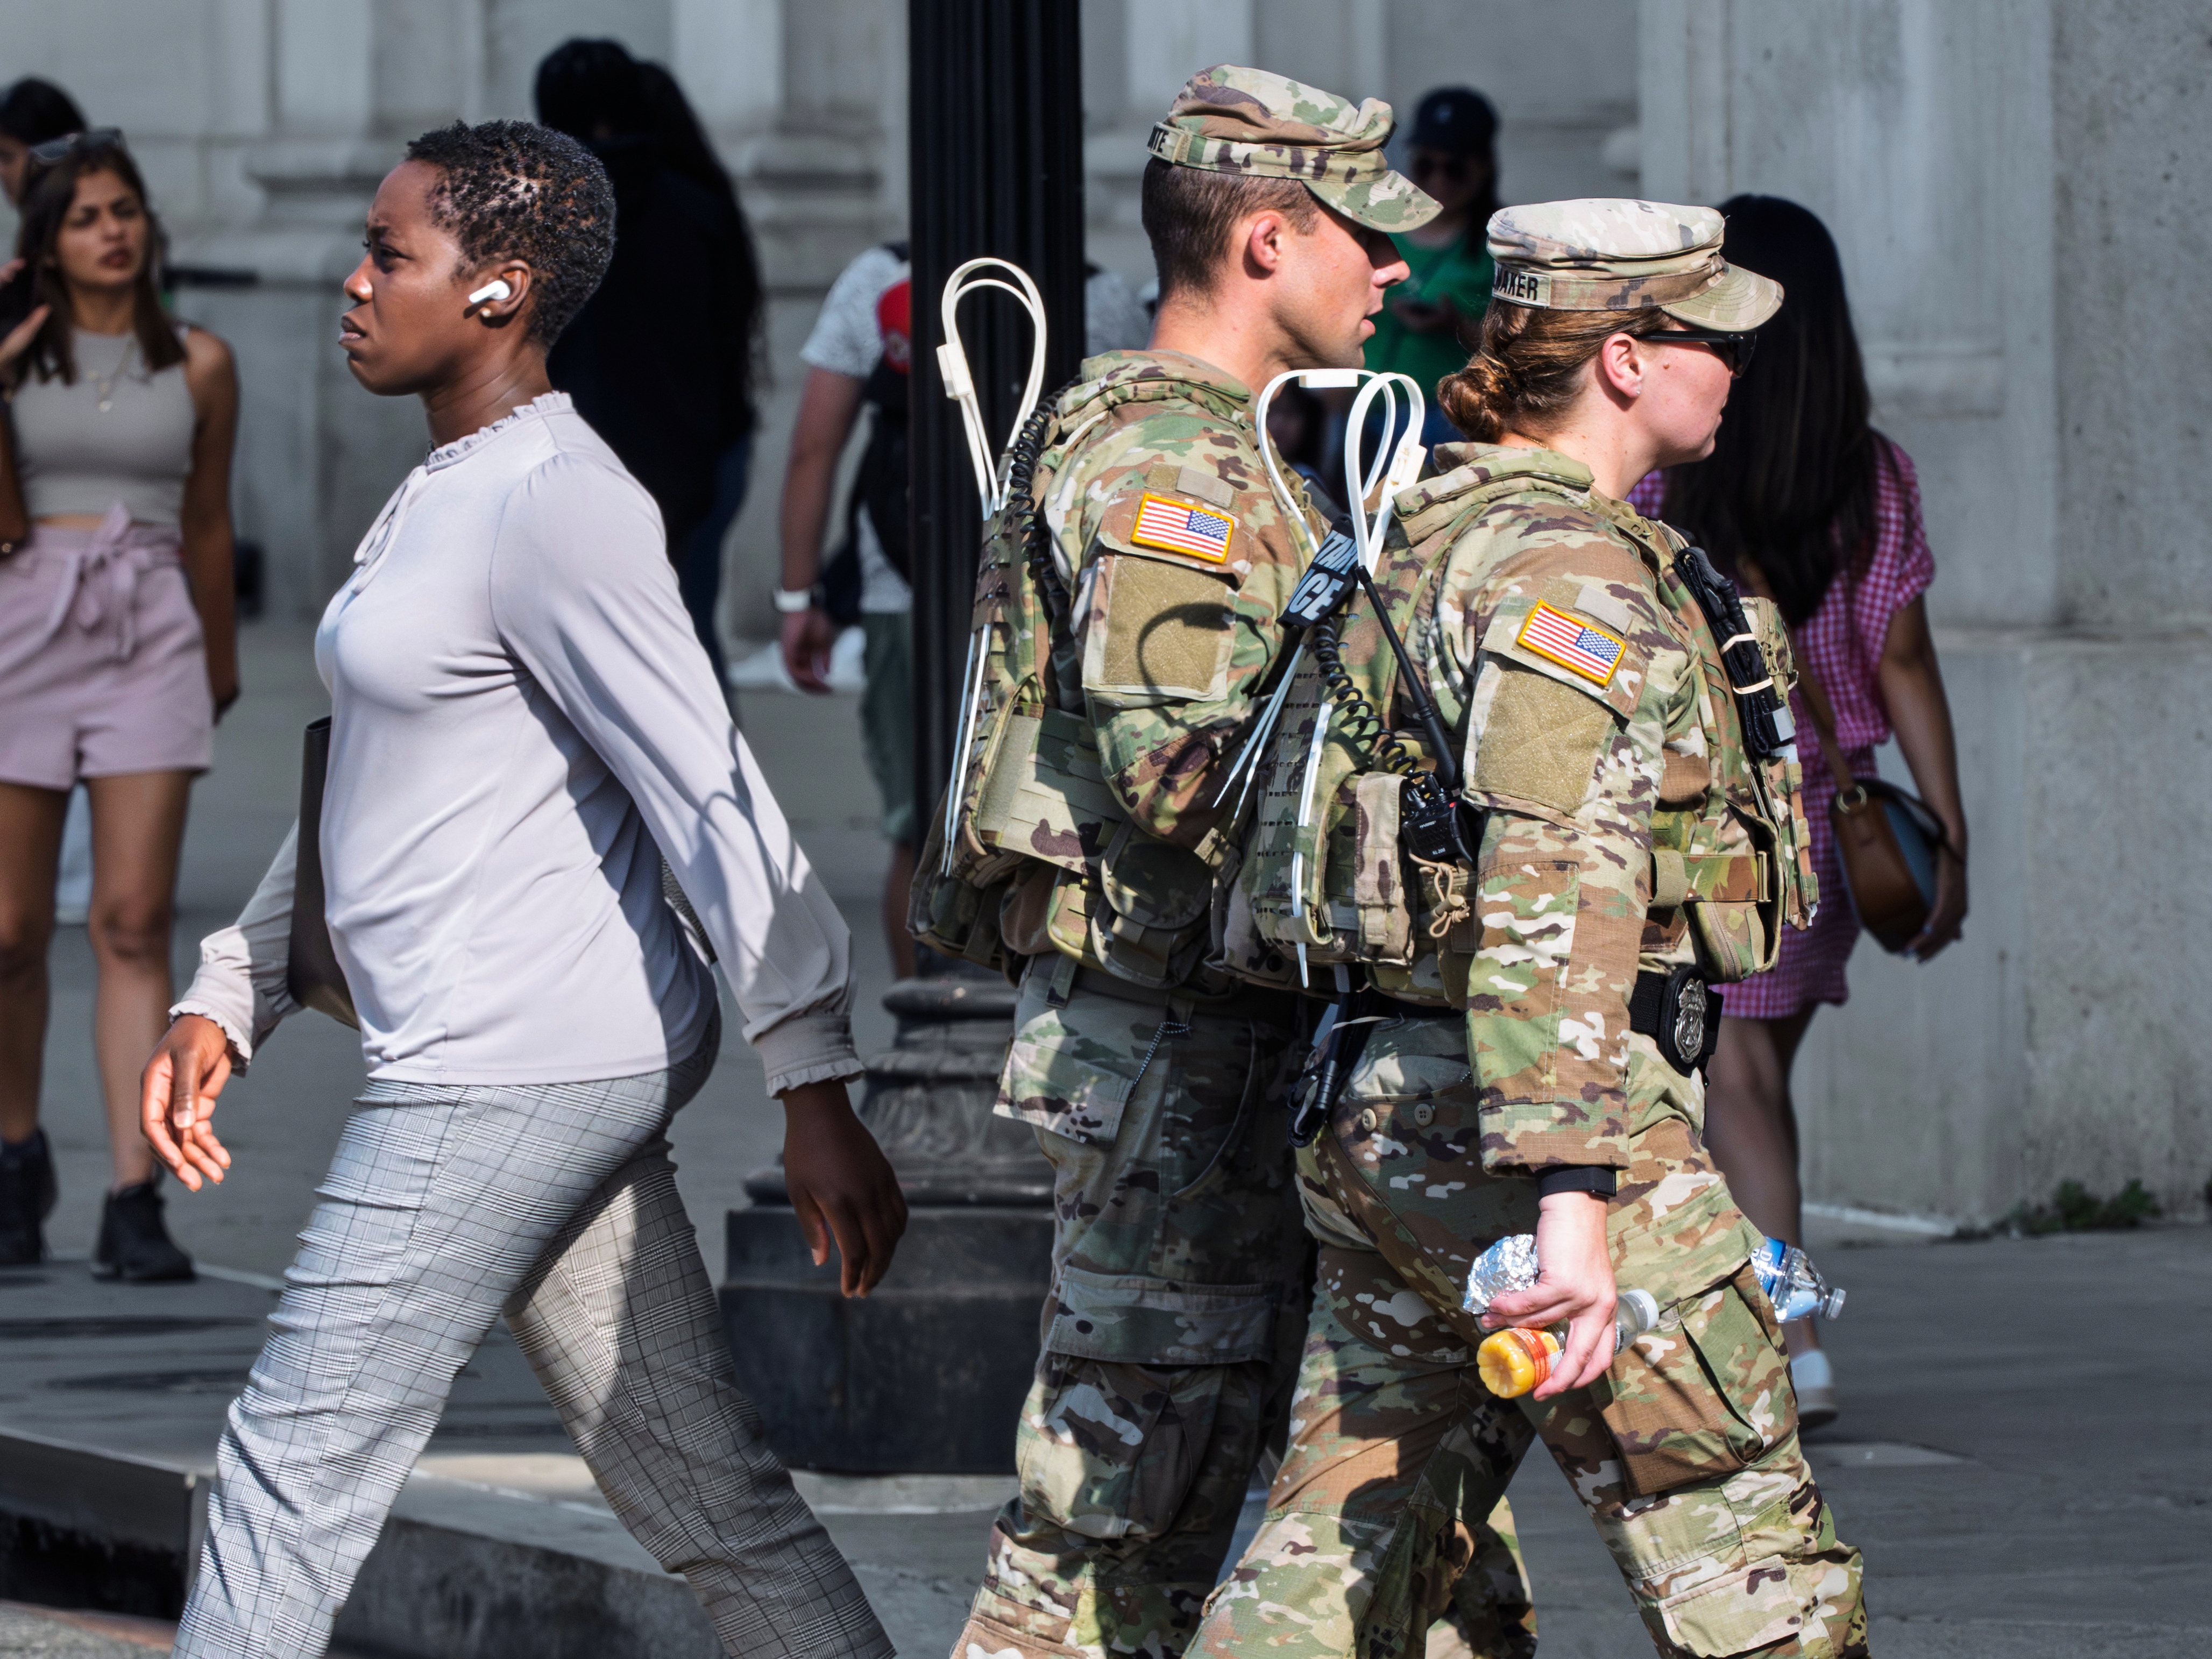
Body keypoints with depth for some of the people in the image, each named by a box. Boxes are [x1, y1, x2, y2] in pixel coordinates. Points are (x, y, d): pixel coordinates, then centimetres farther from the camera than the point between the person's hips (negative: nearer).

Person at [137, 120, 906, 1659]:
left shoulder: (558, 508, -14)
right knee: (705, 1493, 8)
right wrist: (226, 1002, 20)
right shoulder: (447, 498, 18)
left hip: (520, 1066, -10)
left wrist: (816, 1088, -22)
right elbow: (376, 788, 26)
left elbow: (713, 801, -19)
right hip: (496, 1067, 10)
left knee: (298, 1463, -2)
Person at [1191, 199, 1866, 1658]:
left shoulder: (1428, 538, 15)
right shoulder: (1567, 568, -15)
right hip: (1519, 1127, -9)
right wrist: (1574, 1194, -33)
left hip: (1383, 1119, 9)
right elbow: (1553, 885, -26)